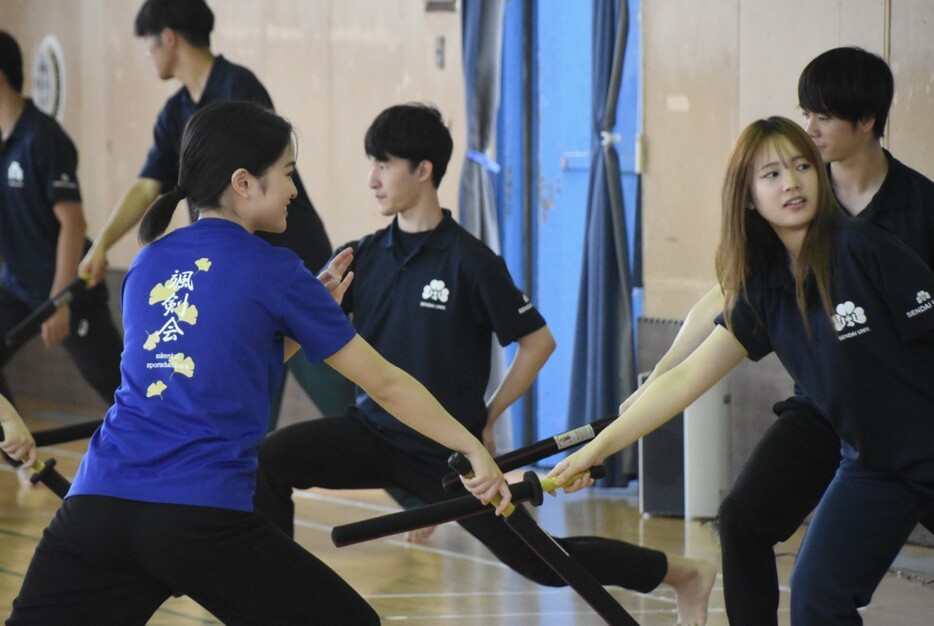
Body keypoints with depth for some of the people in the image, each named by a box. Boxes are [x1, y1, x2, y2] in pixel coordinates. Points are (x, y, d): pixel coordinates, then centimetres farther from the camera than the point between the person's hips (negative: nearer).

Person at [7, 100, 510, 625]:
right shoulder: (274, 272, 1)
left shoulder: (149, 265, 16)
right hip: (205, 523, -5)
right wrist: (475, 450, 17)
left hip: (96, 504, 5)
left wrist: (306, 318, 26)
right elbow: (385, 383, 8)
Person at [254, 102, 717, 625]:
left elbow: (539, 342, -7)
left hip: (448, 453, -4)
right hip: (373, 433, 4)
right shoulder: (366, 256, 1)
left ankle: (684, 574, 23)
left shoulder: (469, 261, -14)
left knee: (541, 559, 3)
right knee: (269, 459, -20)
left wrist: (488, 418, -4)